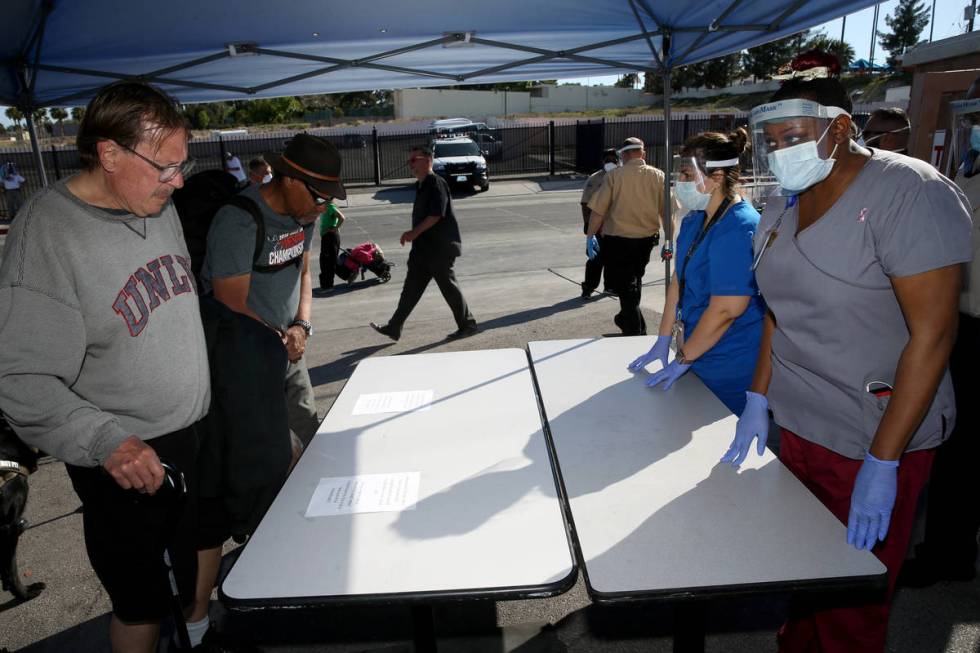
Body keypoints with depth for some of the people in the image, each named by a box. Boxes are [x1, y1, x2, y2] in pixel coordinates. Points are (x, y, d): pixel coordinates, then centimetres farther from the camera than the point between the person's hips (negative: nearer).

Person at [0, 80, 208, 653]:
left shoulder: (160, 206, 1)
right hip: (127, 462, -7)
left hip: (197, 433, 7)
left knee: (202, 561, 24)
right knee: (142, 604, 11)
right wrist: (105, 440, -33)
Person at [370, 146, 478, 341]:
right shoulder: (421, 185, 16)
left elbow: (436, 214, -22)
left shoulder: (436, 183, -13)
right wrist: (412, 233, 15)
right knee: (411, 288, 8)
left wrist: (414, 232, -20)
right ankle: (394, 328, 11)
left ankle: (468, 325, 14)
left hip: (440, 248, -9)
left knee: (448, 287, 0)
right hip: (423, 248, 9)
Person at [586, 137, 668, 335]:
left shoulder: (614, 175, -9)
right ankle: (626, 319, 41)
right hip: (647, 239, 4)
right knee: (634, 281, 24)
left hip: (618, 239, -4)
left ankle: (636, 332, 3)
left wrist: (590, 236, 1)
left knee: (625, 286, 4)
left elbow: (598, 210, -10)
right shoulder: (658, 176, -1)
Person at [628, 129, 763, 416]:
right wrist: (663, 341, 6)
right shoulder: (694, 220, 6)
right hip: (700, 360, 8)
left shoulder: (739, 229, -23)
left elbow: (725, 310, -24)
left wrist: (684, 359, -14)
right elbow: (679, 281, 8)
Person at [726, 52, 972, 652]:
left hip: (871, 440, -6)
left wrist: (882, 464, -20)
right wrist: (759, 399, 7)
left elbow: (932, 335, -20)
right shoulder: (784, 206, 5)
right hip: (797, 424, 6)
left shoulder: (909, 193, -17)